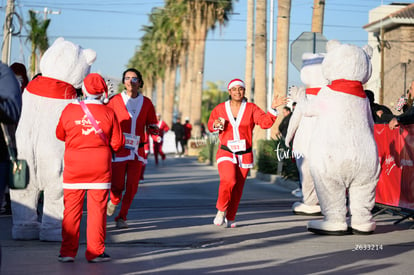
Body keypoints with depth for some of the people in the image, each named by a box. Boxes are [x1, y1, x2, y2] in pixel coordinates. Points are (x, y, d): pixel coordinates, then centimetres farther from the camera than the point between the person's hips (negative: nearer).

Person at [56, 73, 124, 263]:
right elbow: (117, 143, -1)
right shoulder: (108, 113, -5)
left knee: (72, 209, 6)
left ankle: (68, 251, 7)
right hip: (100, 168, -1)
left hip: (74, 167, 1)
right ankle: (95, 251, 4)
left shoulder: (69, 110, -4)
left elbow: (60, 135, 10)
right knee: (97, 209, 3)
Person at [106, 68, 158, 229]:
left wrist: (154, 130, -7)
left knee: (132, 187, -2)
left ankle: (122, 217, 14)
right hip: (119, 149, -2)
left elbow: (152, 126, 16)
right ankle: (114, 201, 29)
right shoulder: (115, 100, 2)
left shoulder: (146, 103, 8)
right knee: (117, 185, -6)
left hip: (137, 150, 2)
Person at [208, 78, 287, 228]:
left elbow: (266, 122, -12)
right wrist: (216, 125, -8)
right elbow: (210, 125, 15)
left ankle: (230, 218, 22)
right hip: (226, 153, -1)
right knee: (228, 180, -24)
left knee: (237, 189, 5)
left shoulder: (251, 109, -1)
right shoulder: (220, 109, 1)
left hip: (245, 155, 1)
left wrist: (273, 108, -26)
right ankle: (221, 210, -2)